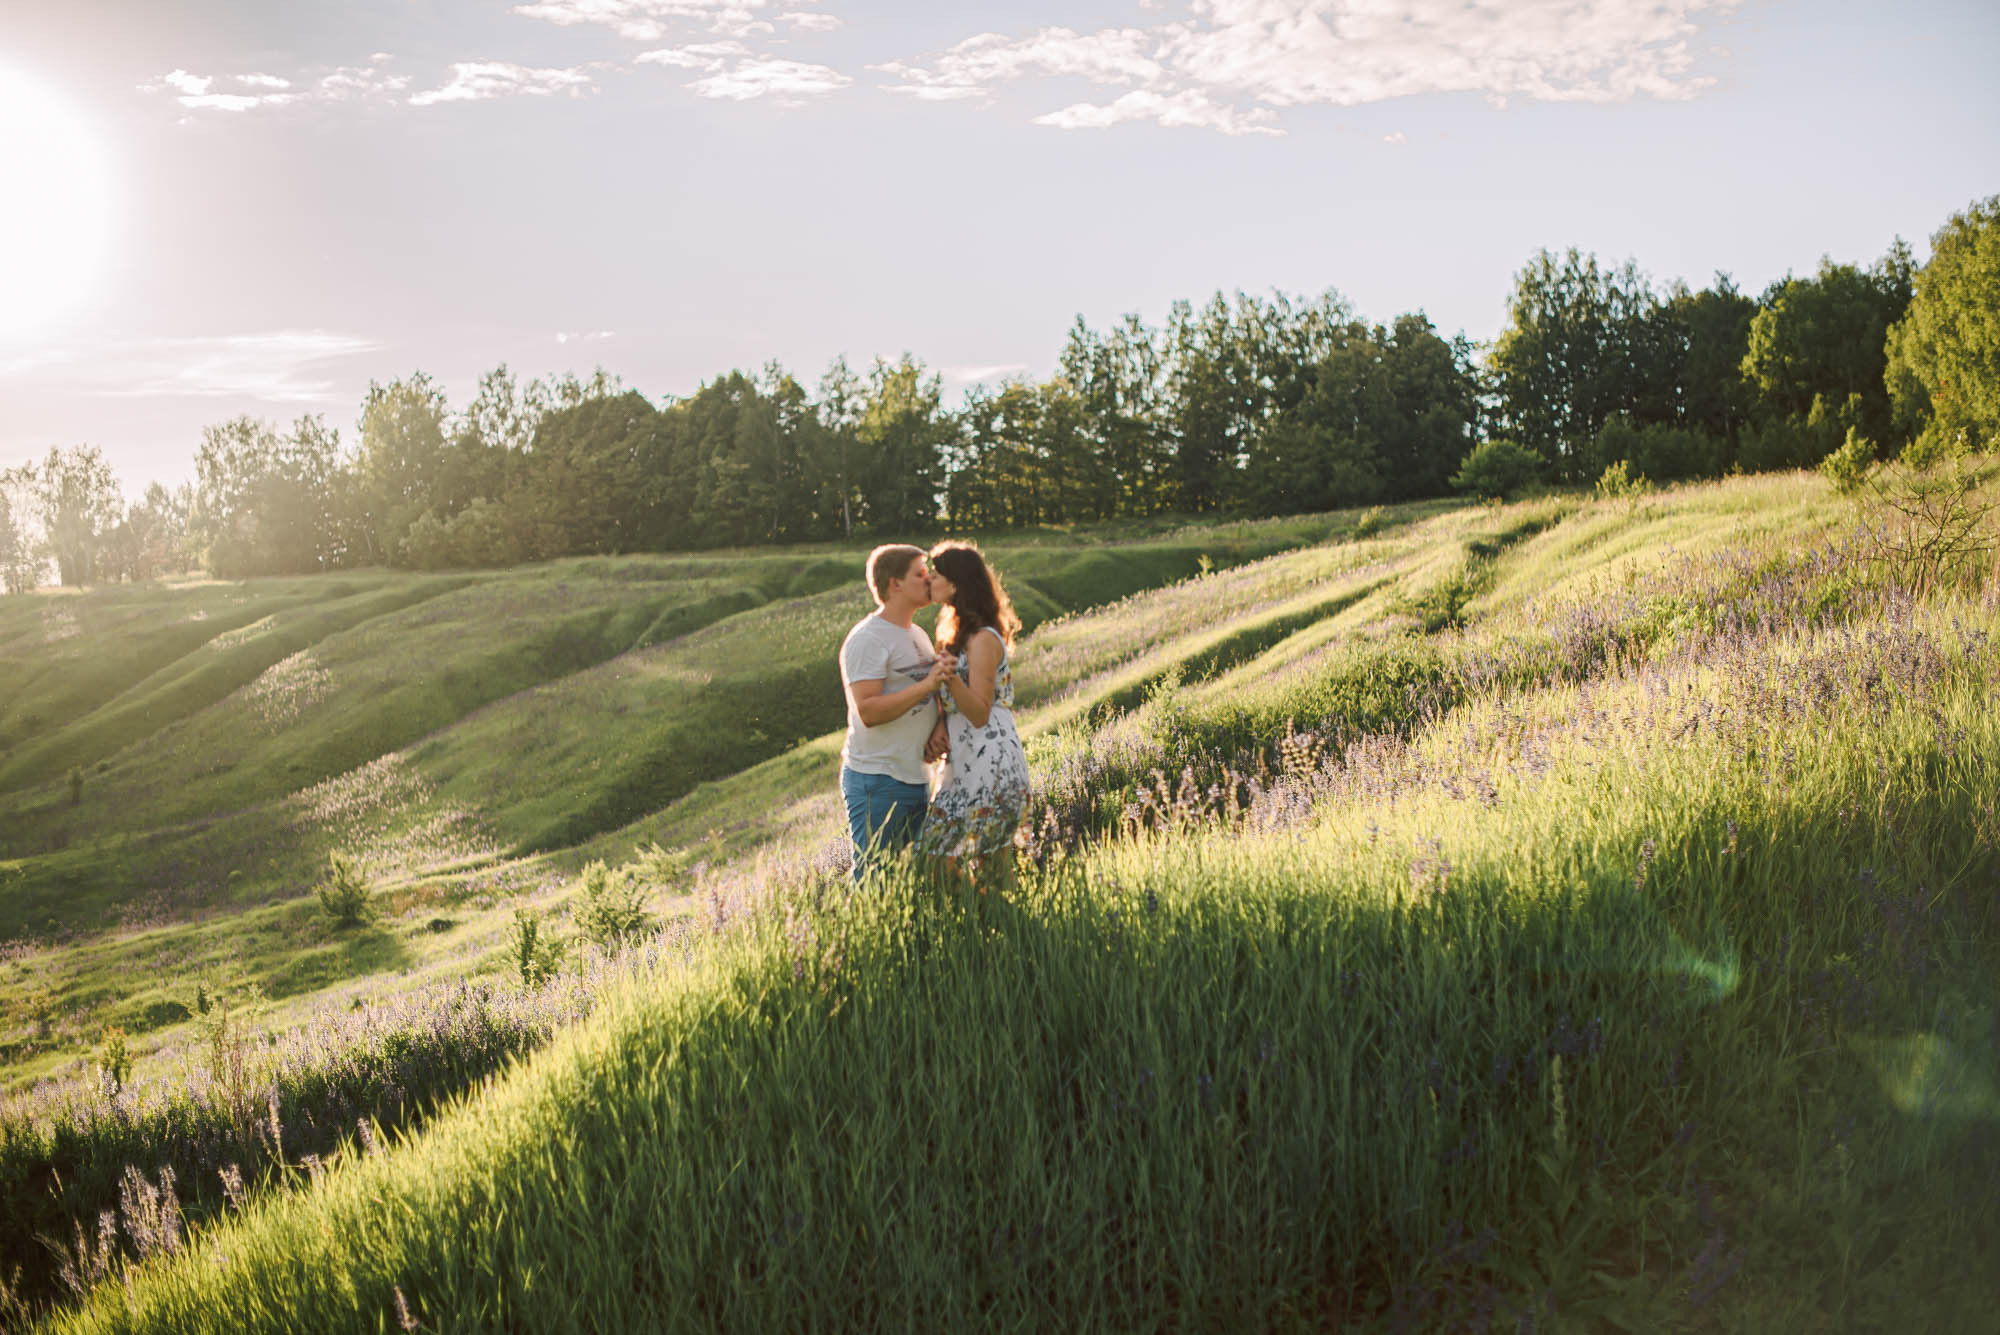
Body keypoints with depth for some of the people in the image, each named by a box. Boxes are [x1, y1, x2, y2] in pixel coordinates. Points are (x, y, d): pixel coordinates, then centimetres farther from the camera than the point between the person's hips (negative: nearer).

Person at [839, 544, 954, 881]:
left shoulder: (918, 635, 16)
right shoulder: (867, 639, -12)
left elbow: (937, 692, 22)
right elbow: (868, 711, -21)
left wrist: (942, 725, 0)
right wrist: (927, 685, -24)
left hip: (917, 778, 9)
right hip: (877, 780, -9)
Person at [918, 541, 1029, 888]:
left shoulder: (983, 640, -14)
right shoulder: (957, 633, 15)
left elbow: (980, 713, -17)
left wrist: (950, 677, -31)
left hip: (991, 765, -9)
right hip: (966, 764, 9)